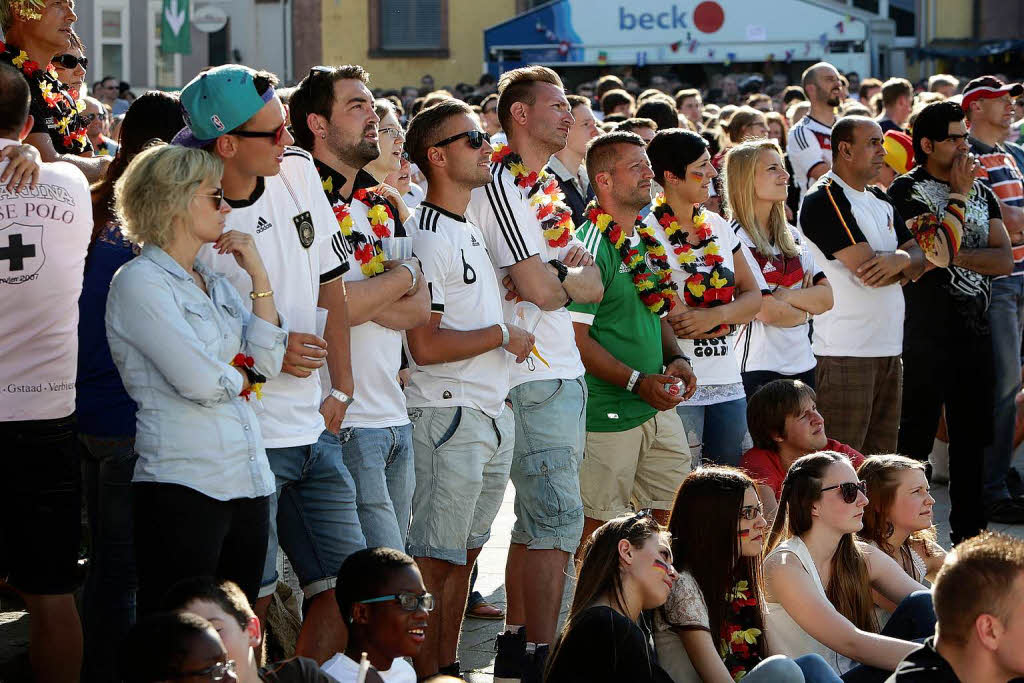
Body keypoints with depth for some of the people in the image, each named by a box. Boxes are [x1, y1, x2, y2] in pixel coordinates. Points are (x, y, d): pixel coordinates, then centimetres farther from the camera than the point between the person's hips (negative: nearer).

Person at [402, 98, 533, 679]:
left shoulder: (471, 231, 16)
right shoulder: (427, 237, -15)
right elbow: (425, 345, -21)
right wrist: (502, 335, -12)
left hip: (495, 413, 10)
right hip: (451, 417, -10)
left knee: (466, 550, 14)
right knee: (436, 561, -6)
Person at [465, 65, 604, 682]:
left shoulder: (549, 190, 18)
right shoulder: (501, 186, -12)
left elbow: (593, 286, 10)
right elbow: (542, 290, -19)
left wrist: (554, 276, -10)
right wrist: (571, 276, 1)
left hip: (565, 376, 10)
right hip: (535, 380, -10)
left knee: (537, 519, 13)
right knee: (557, 519, -11)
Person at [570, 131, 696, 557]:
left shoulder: (646, 241, 13)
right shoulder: (591, 249, -14)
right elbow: (575, 338, -18)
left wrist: (675, 358, 6)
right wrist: (637, 382, -20)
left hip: (659, 409, 9)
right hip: (608, 414, -9)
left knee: (675, 514, 10)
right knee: (598, 526, -3)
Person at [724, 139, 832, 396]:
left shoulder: (790, 235, 13)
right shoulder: (735, 237, -11)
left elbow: (827, 297, 6)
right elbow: (767, 311, -17)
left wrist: (786, 296, -11)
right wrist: (805, 309, 2)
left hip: (802, 364, 7)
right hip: (759, 368, -7)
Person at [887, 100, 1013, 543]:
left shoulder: (981, 192, 11)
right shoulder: (907, 190, -7)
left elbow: (1004, 260, 0)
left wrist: (953, 255, -14)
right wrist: (959, 196, -13)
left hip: (975, 329, 6)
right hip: (926, 335, -6)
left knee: (971, 438, 11)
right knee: (916, 439, 0)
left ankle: (969, 533, 20)